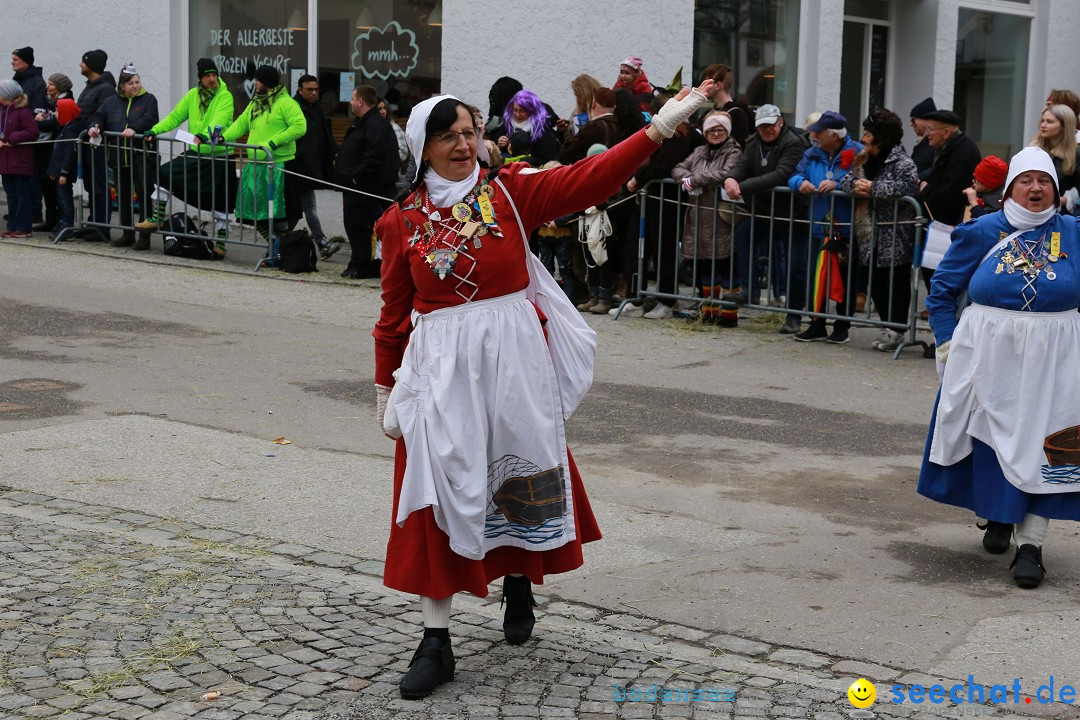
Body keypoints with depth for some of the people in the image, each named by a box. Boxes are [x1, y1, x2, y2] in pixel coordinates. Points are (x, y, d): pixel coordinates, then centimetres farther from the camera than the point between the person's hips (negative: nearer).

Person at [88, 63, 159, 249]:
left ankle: (144, 236, -1)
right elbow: (99, 117, 15)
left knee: (143, 195, -6)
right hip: (119, 157, 5)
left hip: (141, 157, -5)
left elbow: (149, 120, -14)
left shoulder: (148, 99, 1)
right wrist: (95, 126, -7)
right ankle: (127, 234, 21)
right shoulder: (112, 102, 14)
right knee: (123, 196, 11)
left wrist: (134, 129, -31)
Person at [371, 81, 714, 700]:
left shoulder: (510, 192, 0)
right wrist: (387, 390, 10)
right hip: (440, 364, 0)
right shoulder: (402, 221, 3)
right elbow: (394, 314, 8)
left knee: (520, 476, 11)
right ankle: (436, 642, 5)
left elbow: (590, 179, -10)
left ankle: (519, 581, 41)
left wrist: (662, 125, -17)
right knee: (438, 491, -2)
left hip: (514, 354, 1)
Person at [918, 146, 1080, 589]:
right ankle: (996, 516, 33)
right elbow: (941, 292, 7)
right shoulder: (981, 233, 1)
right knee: (990, 438, 9)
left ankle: (1030, 543, 1)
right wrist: (948, 344, 0)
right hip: (988, 356, 0)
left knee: (1040, 446, -2)